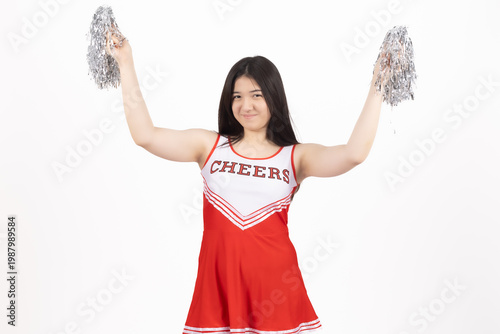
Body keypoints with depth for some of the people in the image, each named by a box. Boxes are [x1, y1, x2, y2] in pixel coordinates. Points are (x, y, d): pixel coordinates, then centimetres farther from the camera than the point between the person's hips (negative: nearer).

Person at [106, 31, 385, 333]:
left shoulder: (295, 156, 4)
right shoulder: (210, 146, 7)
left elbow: (354, 153, -11)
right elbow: (145, 135, -2)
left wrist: (377, 90, -12)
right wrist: (126, 65, -2)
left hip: (274, 282, -1)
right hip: (218, 278, 1)